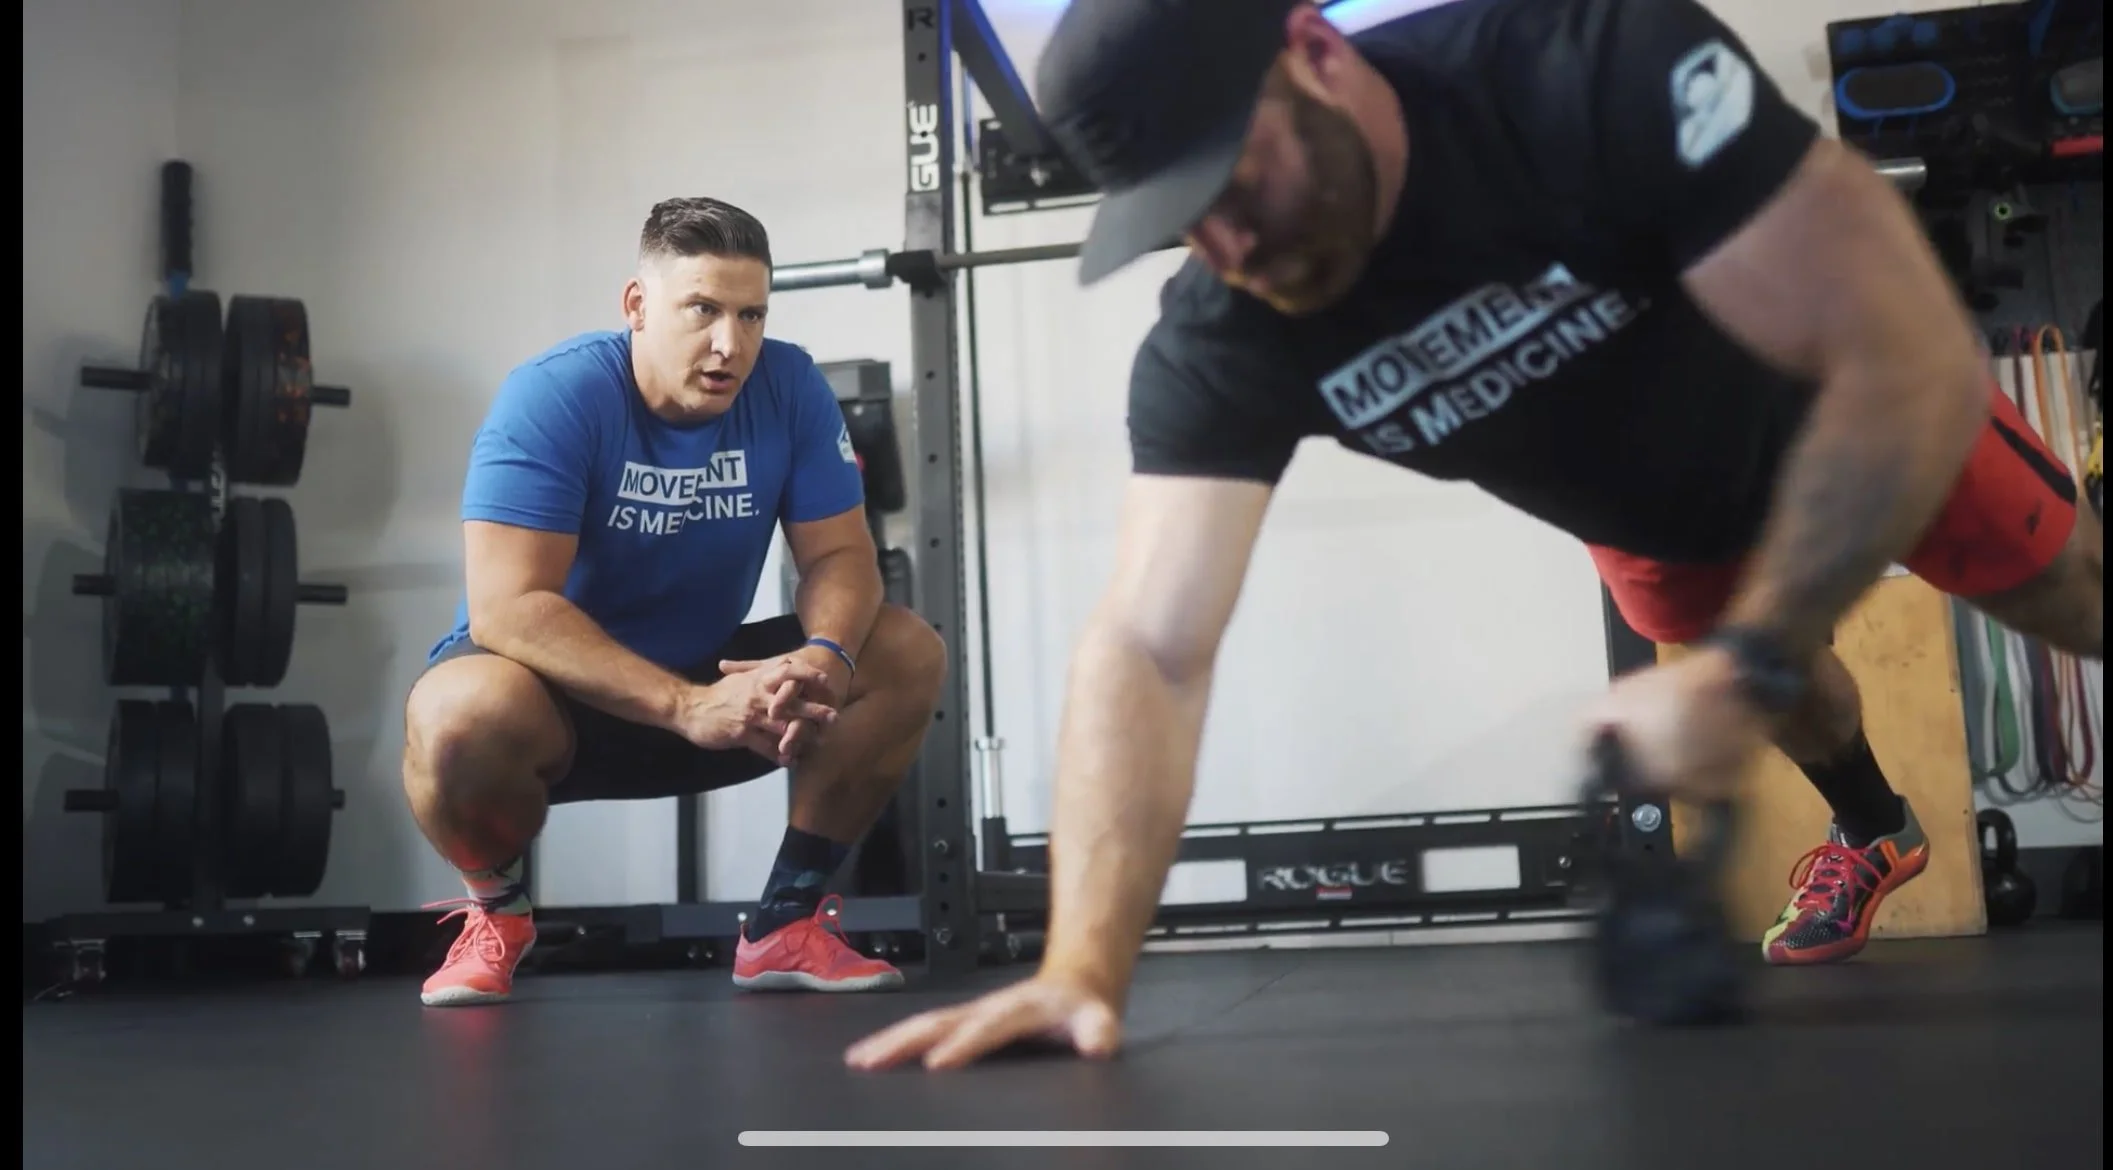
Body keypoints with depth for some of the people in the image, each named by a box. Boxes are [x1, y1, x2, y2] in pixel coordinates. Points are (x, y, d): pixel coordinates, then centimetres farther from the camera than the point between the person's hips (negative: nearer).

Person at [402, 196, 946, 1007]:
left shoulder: (791, 388, -11)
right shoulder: (552, 397, -24)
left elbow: (839, 555, -10)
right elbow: (506, 608, -31)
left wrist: (826, 655, -34)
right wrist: (688, 706, -41)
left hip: (708, 675, 4)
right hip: (555, 693, -4)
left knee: (908, 654, -16)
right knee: (458, 718, -38)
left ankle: (788, 924, -2)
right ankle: (495, 916, -3)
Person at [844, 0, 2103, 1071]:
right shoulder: (1214, 347, -32)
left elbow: (1911, 358, -43)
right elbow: (1150, 647, -40)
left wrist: (1748, 668, -50)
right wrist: (1084, 963, -53)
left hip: (1882, 409, -2)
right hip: (1644, 519, 3)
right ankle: (1874, 832, 55)